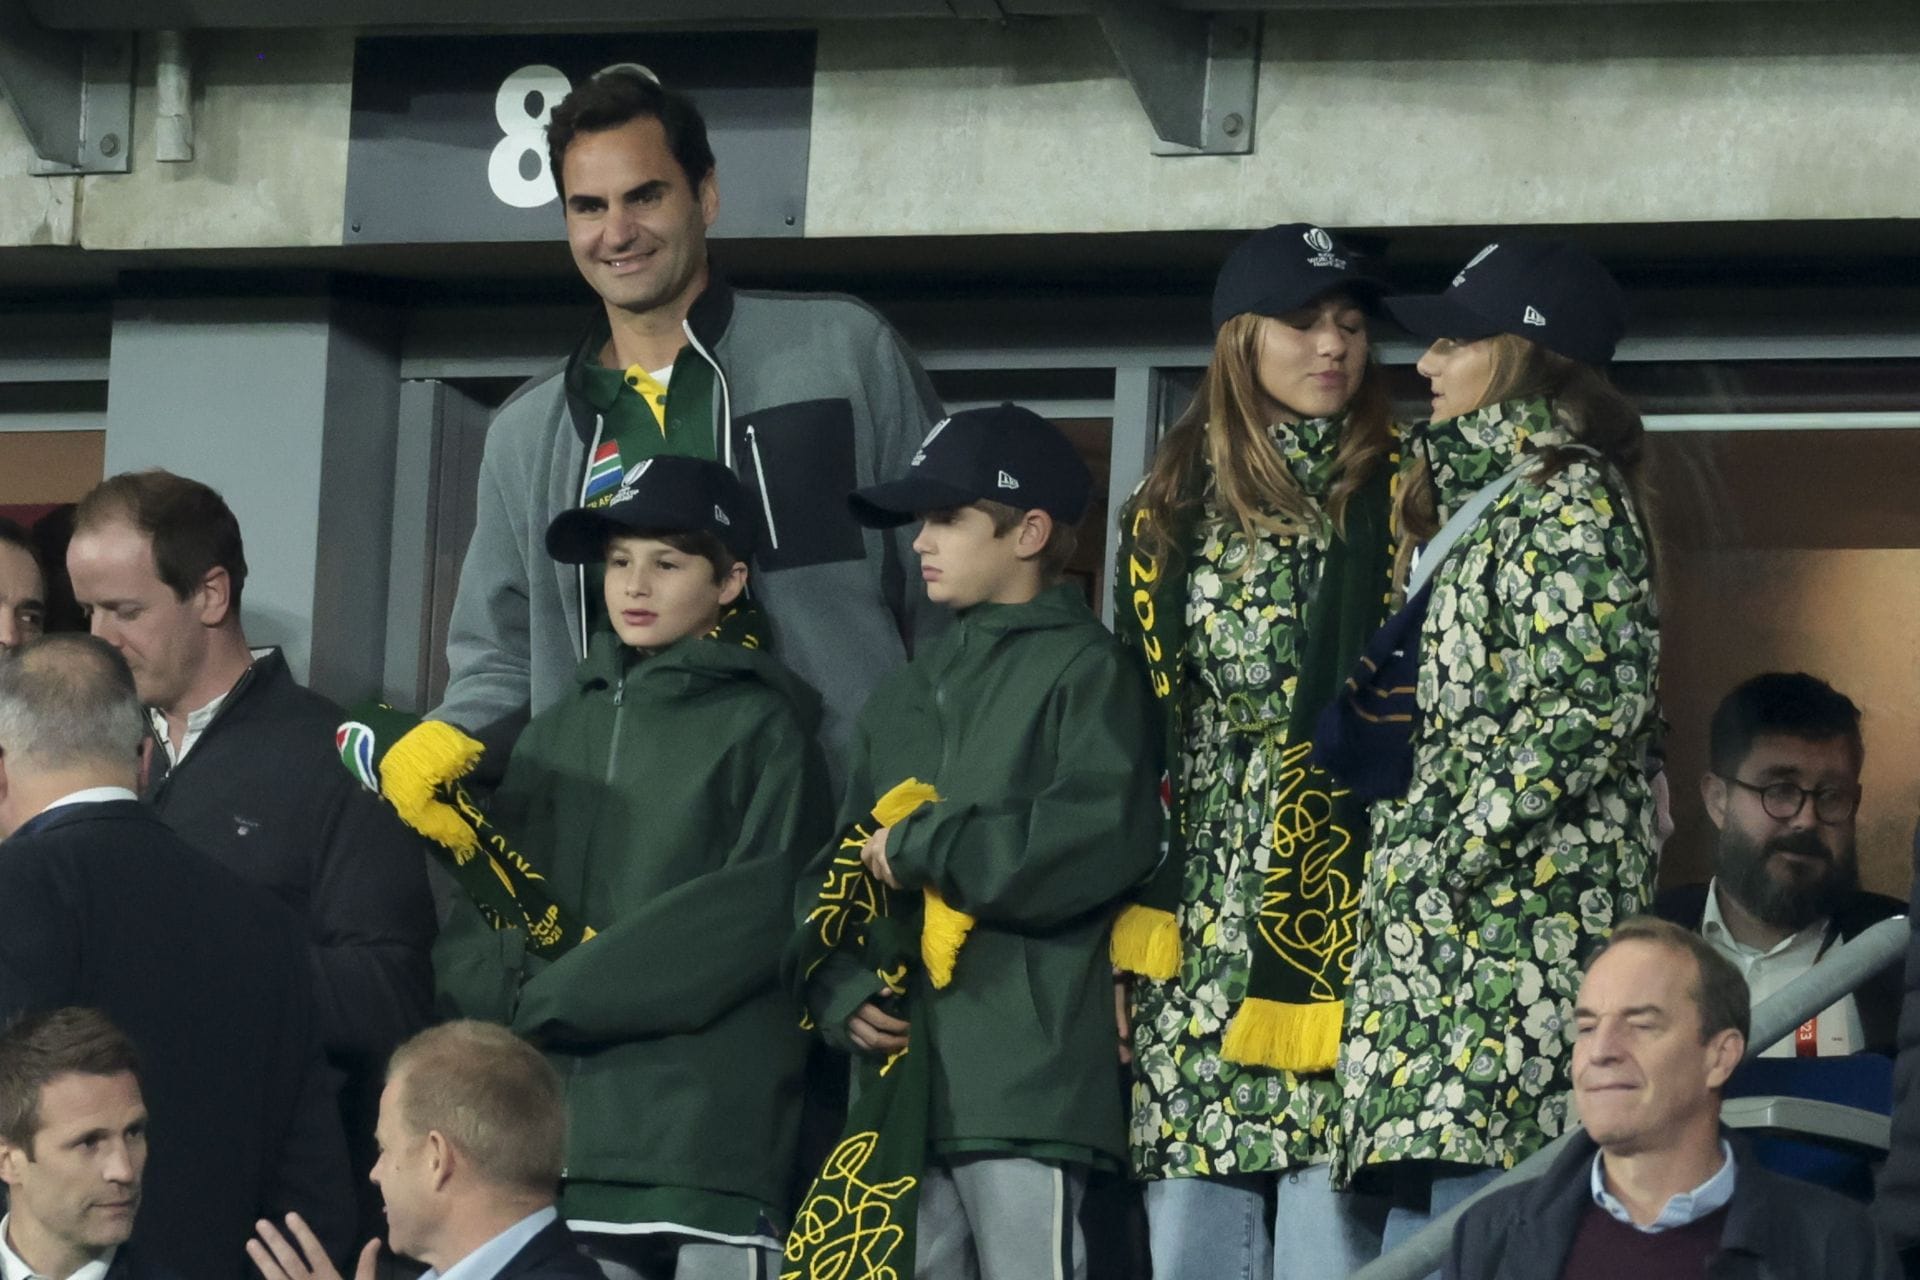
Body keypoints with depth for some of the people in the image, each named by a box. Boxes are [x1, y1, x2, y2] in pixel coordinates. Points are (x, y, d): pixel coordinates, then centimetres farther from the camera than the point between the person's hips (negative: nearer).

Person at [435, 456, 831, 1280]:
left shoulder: (762, 729, 3)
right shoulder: (558, 733, 19)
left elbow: (752, 915, -9)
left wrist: (554, 997, -10)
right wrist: (502, 992, -9)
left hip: (710, 1126, -5)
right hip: (560, 1120, 5)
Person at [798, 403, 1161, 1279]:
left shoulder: (1085, 670, 0)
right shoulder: (903, 698, 23)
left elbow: (1099, 838, -16)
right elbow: (836, 868, 21)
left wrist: (918, 848, -8)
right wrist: (842, 992, 1)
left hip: (1030, 1083, -7)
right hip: (901, 1074, 7)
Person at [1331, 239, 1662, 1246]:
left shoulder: (1567, 501, -7)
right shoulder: (1483, 501, 23)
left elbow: (1588, 702, -18)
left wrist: (1447, 859, -18)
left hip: (1518, 926, -10)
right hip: (1441, 942, 10)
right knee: (1419, 1209, 5)